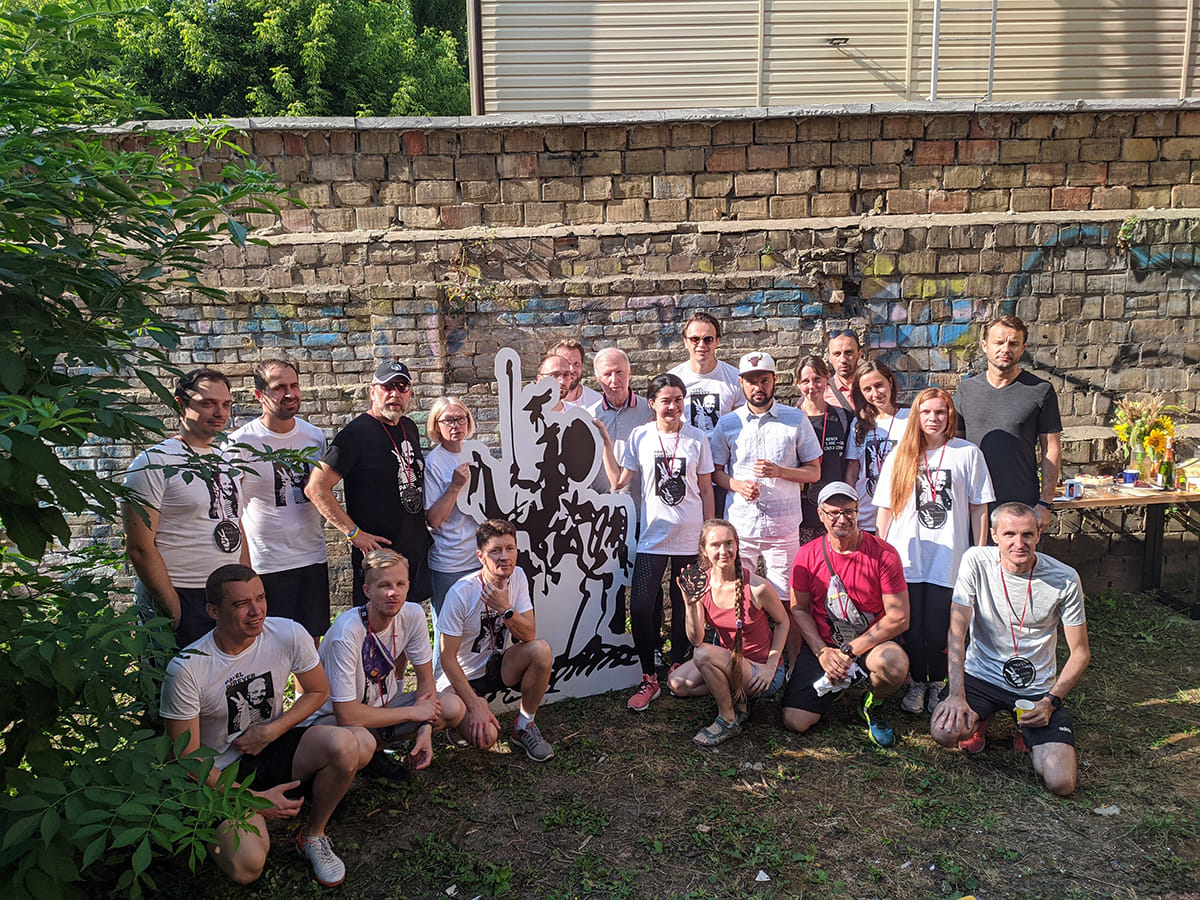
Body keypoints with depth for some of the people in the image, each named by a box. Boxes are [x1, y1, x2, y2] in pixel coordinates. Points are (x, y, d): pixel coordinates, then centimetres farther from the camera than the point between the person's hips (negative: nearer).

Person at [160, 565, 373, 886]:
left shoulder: (289, 635, -14)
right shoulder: (186, 670, -21)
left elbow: (318, 691, 3)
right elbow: (187, 758, -13)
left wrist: (269, 731, -12)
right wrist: (254, 799, -16)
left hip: (274, 747, 3)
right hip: (223, 774, -3)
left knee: (350, 745, -28)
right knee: (246, 867, -26)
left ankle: (314, 835, -1)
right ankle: (217, 827, 11)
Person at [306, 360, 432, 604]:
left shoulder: (409, 428, 10)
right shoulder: (356, 433, -12)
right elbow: (316, 488, -17)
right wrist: (355, 534, -19)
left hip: (417, 552, 7)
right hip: (378, 553, -7)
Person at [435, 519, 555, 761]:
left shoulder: (517, 576, -9)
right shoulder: (462, 593, -25)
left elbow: (529, 636, -10)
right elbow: (447, 657, -20)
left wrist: (506, 609, -29)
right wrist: (475, 705, -25)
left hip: (496, 666, 5)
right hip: (460, 677, -5)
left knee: (541, 651, -24)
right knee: (484, 736, -27)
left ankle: (524, 726, -4)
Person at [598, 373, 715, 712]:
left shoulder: (697, 438, 2)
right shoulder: (640, 436, 3)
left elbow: (706, 490, 7)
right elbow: (618, 481, 1)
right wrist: (606, 442, -3)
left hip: (690, 537, 0)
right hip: (653, 534, 0)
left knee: (685, 606, 9)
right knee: (640, 607, -9)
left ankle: (677, 670, 29)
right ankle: (649, 679, 6)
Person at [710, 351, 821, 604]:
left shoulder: (796, 419, 5)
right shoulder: (727, 424, 7)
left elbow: (814, 471, 6)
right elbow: (715, 471, 12)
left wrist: (780, 471, -12)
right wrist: (737, 484, -10)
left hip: (784, 527, 0)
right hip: (739, 527, 1)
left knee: (783, 602, 0)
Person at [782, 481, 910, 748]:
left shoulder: (884, 554, -11)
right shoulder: (808, 555, -2)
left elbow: (899, 618, -13)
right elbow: (799, 609, 5)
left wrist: (850, 651, -18)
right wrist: (822, 652, -11)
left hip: (870, 643, -2)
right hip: (821, 644, 2)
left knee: (895, 664, -38)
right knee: (795, 722, -11)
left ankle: (872, 704, 0)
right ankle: (835, 686, 23)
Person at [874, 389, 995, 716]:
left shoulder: (968, 453, 2)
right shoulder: (899, 457, 7)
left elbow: (979, 508, 4)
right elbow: (886, 508, 9)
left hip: (949, 558, -1)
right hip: (906, 557, 1)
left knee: (939, 629, 1)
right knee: (912, 627, 3)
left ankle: (938, 683, 25)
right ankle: (917, 683, 24)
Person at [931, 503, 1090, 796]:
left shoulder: (1064, 579, -9)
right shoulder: (976, 562, -11)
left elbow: (1080, 653, 0)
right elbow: (957, 630, -12)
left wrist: (1050, 702, -12)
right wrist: (957, 695, -21)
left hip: (1037, 688, 0)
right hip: (981, 674, 0)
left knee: (1061, 782, -16)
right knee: (944, 731, -28)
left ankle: (1028, 732, 19)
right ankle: (979, 721, 11)